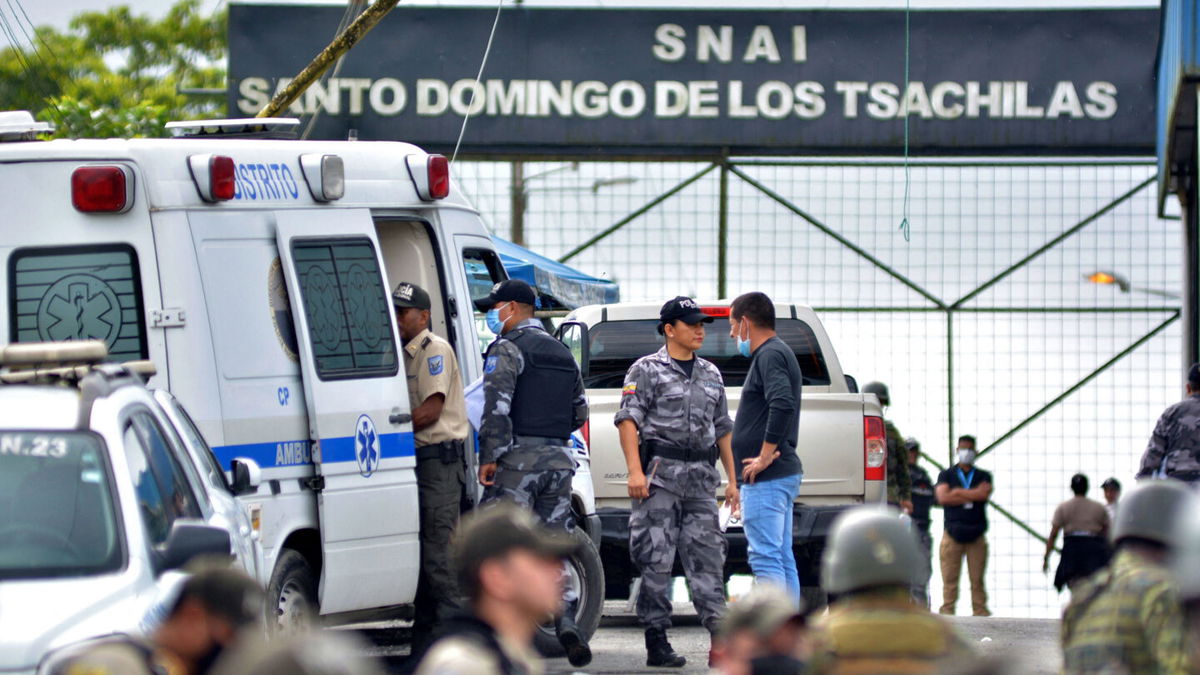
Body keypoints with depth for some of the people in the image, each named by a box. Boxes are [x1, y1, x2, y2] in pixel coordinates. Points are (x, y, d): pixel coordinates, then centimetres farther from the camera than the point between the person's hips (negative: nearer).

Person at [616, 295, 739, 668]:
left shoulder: (711, 375, 19)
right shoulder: (647, 370, 0)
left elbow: (722, 429, 23)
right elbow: (628, 420, -7)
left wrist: (732, 479, 17)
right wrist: (635, 470, -18)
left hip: (701, 477, 5)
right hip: (660, 474, -5)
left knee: (707, 556, -1)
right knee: (656, 560, -3)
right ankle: (656, 643, -1)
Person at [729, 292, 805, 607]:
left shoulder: (770, 356, -11)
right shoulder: (777, 353, 21)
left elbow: (782, 404, -27)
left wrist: (765, 457, -22)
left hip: (767, 477, -11)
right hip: (784, 474, 11)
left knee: (765, 558, -13)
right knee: (783, 560, 11)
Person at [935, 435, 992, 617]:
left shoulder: (983, 477, 15)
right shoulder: (946, 475, 14)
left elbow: (984, 493, -6)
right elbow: (942, 497, -4)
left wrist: (958, 492, -2)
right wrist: (971, 498, -3)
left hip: (976, 536, 1)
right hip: (953, 533, -1)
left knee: (977, 579, -3)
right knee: (950, 579, -6)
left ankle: (980, 612, -3)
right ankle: (947, 613, -6)